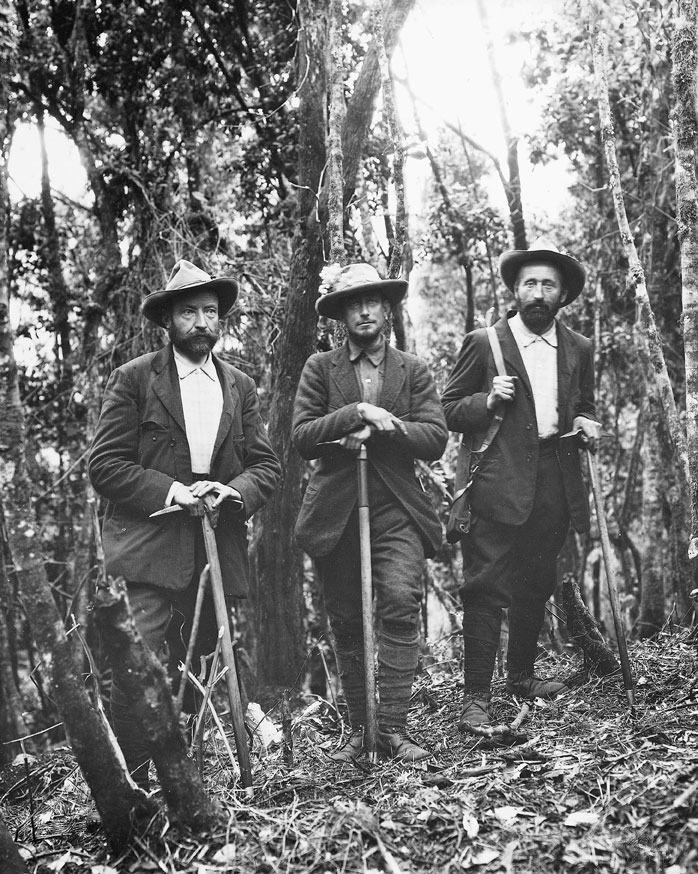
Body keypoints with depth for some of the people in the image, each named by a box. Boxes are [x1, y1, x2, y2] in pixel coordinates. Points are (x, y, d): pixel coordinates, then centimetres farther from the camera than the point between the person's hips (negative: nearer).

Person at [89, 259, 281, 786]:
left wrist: (234, 490, -9)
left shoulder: (240, 386, 14)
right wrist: (169, 491, -16)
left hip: (216, 549, 4)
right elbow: (104, 465, -4)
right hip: (148, 550, -4)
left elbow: (267, 465, 12)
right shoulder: (134, 379, 1)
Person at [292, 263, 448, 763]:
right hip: (335, 511, 1)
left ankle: (394, 728, -10)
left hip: (397, 510, 0)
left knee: (401, 606, -18)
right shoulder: (320, 368, 8)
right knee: (346, 624, 6)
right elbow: (303, 437, -3)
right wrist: (357, 412, -15)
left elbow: (436, 439, -1)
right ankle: (359, 729, 19)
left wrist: (376, 431, -13)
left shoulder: (413, 370, 10)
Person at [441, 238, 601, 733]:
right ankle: (477, 697, -1)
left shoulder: (579, 349, 14)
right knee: (486, 589, -7)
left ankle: (522, 676, 31)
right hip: (499, 484, -4)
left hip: (556, 486, 5)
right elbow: (449, 411, 2)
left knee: (537, 586, 14)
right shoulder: (483, 343, 2)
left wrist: (588, 427, 3)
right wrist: (488, 401, -16)